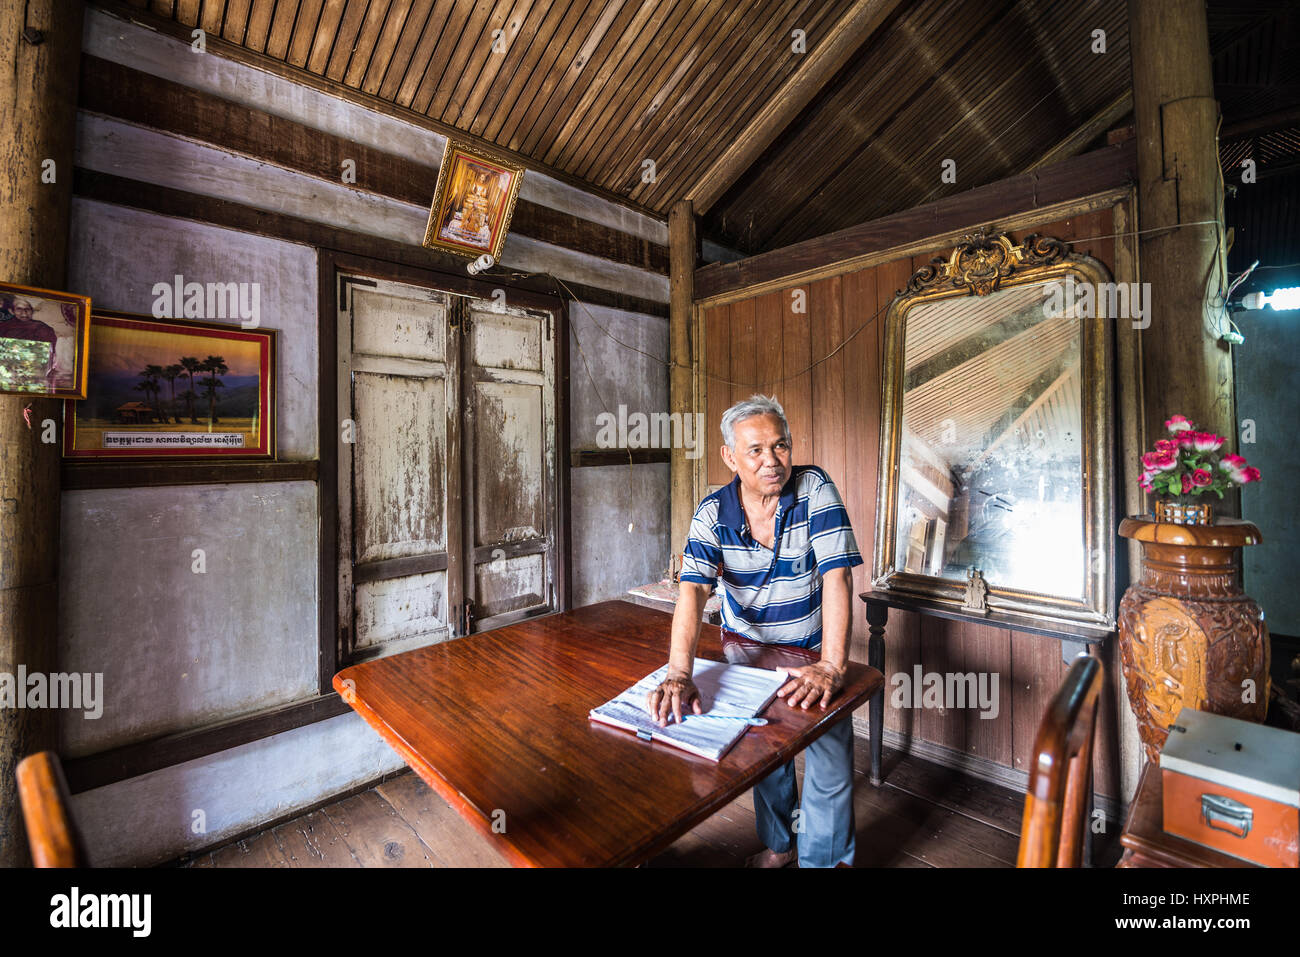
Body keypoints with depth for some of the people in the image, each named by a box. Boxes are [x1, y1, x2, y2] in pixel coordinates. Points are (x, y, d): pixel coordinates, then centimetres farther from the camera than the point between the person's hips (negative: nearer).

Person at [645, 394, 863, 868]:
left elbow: (836, 577, -26)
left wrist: (831, 665, -36)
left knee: (830, 768, 2)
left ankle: (822, 859, 31)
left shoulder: (814, 489, -19)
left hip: (813, 654, -1)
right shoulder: (713, 512, -16)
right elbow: (692, 590, -27)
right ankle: (777, 844, 45)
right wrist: (679, 673, -40)